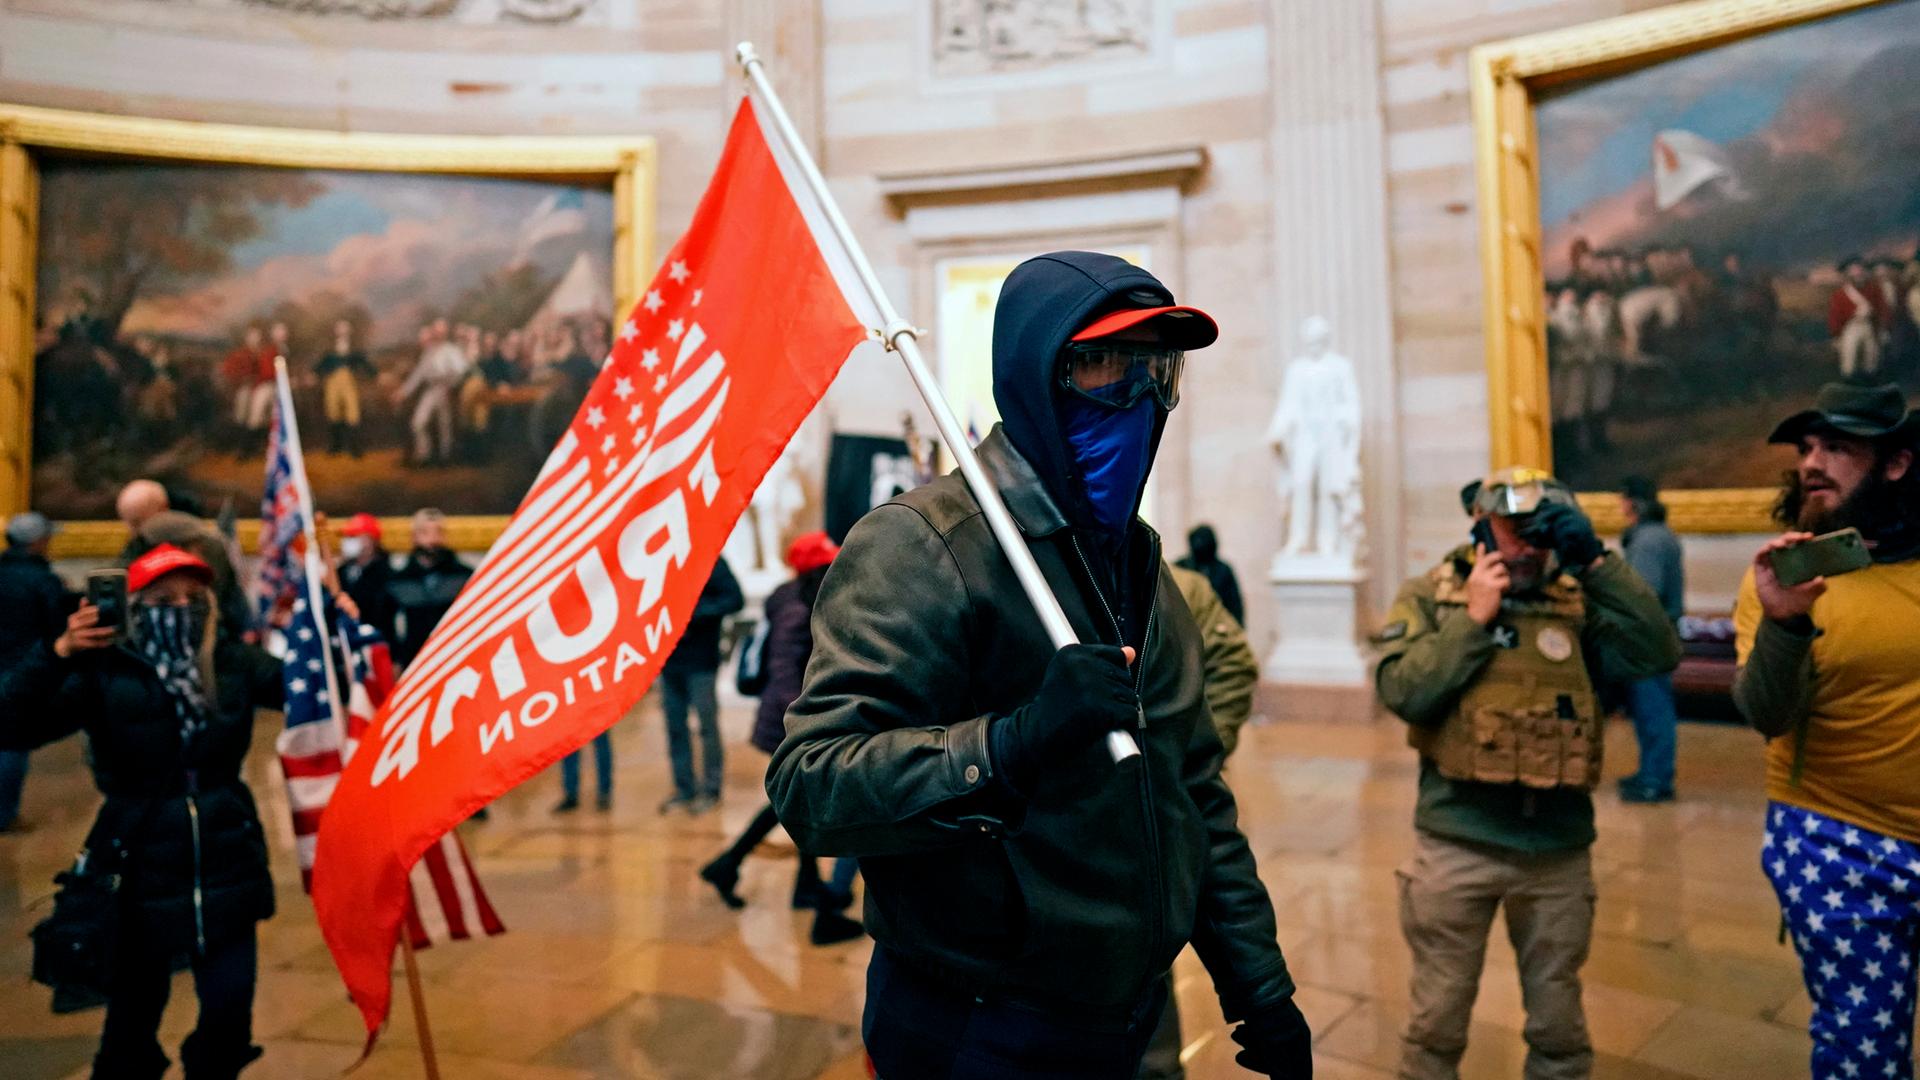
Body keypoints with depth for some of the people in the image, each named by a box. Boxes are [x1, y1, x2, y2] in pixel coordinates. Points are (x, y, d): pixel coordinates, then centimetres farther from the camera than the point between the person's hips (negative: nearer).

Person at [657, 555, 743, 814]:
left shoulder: (710, 560, -7)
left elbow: (735, 599, -13)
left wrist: (696, 611, -20)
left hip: (700, 659, -5)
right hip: (669, 658, 5)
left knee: (707, 725, 3)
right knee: (675, 725, 11)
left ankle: (710, 790, 12)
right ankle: (684, 788, 21)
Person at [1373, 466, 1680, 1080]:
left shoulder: (1577, 601, 4)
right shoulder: (1429, 597, -3)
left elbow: (1658, 654, -11)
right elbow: (1403, 693, -15)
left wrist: (1595, 561, -14)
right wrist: (1473, 618, -15)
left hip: (1557, 851, 2)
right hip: (1457, 845, -2)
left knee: (1559, 1027, 19)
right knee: (1437, 1021, 12)